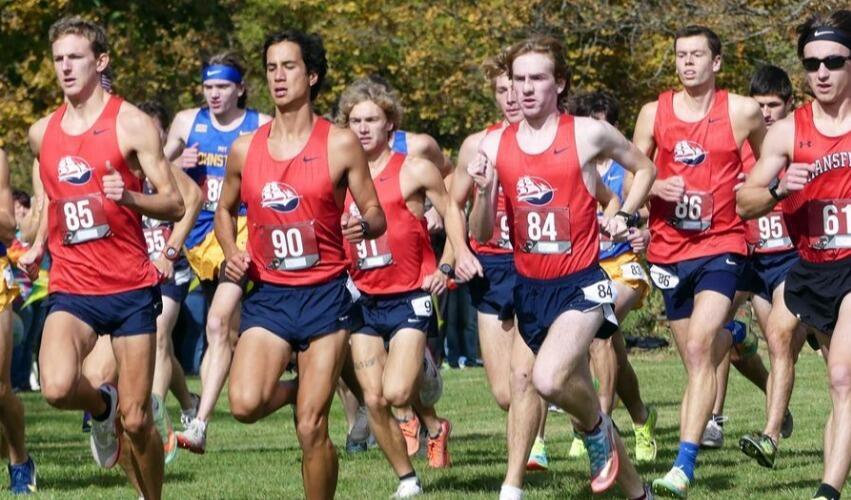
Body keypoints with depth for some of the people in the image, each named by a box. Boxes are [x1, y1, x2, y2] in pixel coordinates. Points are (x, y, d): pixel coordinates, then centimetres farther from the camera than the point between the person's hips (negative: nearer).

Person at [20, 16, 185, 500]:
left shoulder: (132, 124, -5)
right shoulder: (42, 132, 9)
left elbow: (175, 204, -6)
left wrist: (129, 197, -25)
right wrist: (38, 247, 12)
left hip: (131, 287, -3)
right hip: (72, 289, 3)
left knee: (136, 420, -1)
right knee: (57, 387, -24)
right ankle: (102, 406, 11)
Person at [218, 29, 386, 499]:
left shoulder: (341, 144, -2)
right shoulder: (245, 149, 6)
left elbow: (375, 214, 2)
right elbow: (225, 210, 21)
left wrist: (363, 225, -22)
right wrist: (232, 255, 2)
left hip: (324, 295, -2)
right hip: (267, 295, 2)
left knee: (312, 428, -6)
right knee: (245, 404, -20)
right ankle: (295, 389, 15)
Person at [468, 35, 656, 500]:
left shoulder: (589, 134, -6)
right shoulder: (495, 144, 3)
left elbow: (645, 169, 13)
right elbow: (482, 235, 3)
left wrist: (625, 215, -2)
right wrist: (483, 191, -15)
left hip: (580, 283, -5)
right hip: (529, 287, 5)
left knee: (548, 379, -30)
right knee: (579, 396, 13)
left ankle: (596, 429, 2)